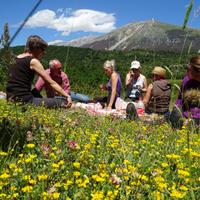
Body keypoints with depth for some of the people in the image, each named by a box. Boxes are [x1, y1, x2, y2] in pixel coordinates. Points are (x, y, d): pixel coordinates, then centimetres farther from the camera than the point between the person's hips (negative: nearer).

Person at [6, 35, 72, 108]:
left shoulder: (15, 59, 15)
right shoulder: (33, 61, -9)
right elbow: (52, 83, -10)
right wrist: (67, 96, -7)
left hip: (11, 100, 9)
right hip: (24, 101, -9)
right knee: (64, 103, -7)